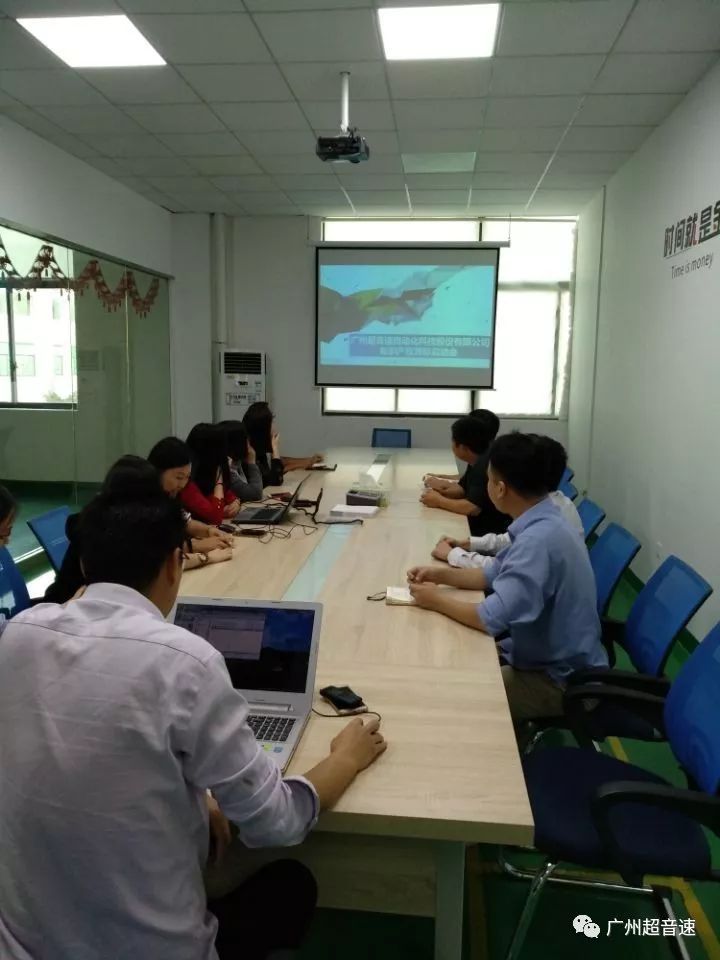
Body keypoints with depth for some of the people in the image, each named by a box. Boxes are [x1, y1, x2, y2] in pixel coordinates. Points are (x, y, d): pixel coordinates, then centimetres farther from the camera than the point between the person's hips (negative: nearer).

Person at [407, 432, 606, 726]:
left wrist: (437, 600, -17)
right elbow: (496, 575, 12)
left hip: (559, 680, -9)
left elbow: (492, 619, -33)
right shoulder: (542, 524, 0)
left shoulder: (539, 539, -32)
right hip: (546, 655, 9)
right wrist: (441, 574, -1)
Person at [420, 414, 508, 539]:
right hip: (478, 527, 8)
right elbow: (461, 490, 15)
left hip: (490, 535, -8)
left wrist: (439, 501, -16)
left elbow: (472, 508, -30)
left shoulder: (485, 465, -23)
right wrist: (439, 492, -6)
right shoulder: (477, 462, 7)